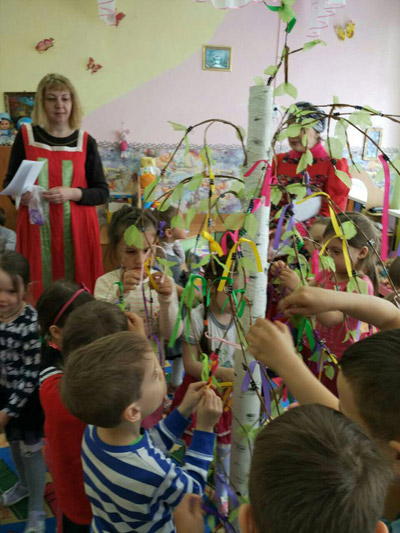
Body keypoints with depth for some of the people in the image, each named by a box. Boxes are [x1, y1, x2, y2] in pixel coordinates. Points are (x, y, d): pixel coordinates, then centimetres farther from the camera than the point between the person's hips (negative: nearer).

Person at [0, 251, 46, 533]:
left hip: (28, 396, -6)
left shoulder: (33, 324, -28)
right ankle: (24, 484, 53)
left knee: (31, 448, 9)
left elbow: (31, 374, -22)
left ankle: (37, 510, 29)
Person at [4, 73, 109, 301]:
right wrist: (20, 195, -9)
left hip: (77, 230, 0)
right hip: (37, 228, 1)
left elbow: (102, 193, 3)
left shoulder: (85, 142, 3)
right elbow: (9, 182, 13)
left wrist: (72, 193, -14)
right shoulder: (26, 136, 5)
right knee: (39, 292, 3)